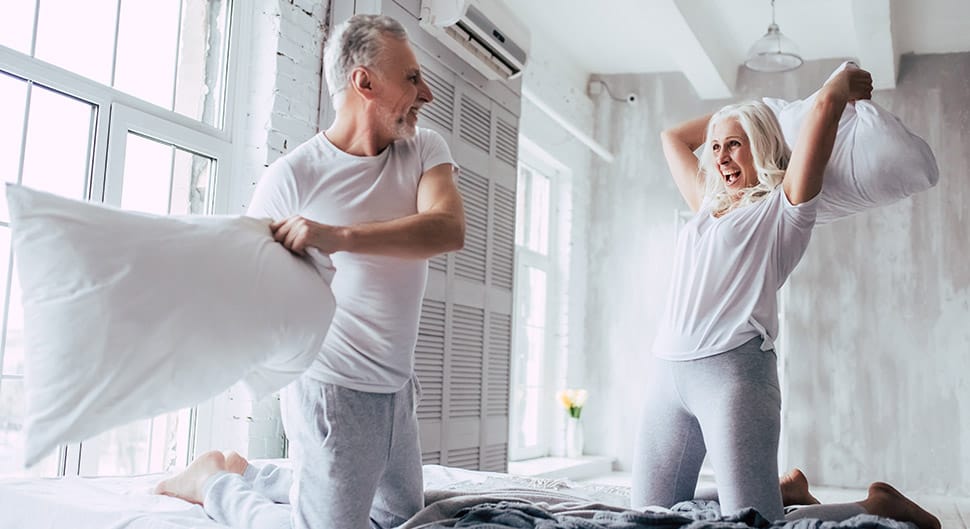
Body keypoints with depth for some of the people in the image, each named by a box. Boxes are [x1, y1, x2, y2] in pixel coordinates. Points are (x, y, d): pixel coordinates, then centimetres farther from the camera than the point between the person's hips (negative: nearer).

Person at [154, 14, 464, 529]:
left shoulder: (425, 149, -1)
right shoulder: (294, 174, -14)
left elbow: (449, 229, -20)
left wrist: (336, 236, -33)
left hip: (397, 385, 7)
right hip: (334, 387, -7)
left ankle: (250, 475, 35)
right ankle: (214, 482, 18)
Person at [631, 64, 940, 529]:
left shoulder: (784, 205, 5)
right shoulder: (707, 205, 23)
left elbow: (826, 102, -3)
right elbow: (672, 136, 37)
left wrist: (847, 82, 18)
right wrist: (742, 111, 36)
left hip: (733, 370, -7)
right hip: (667, 371, 7)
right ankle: (782, 489, 26)